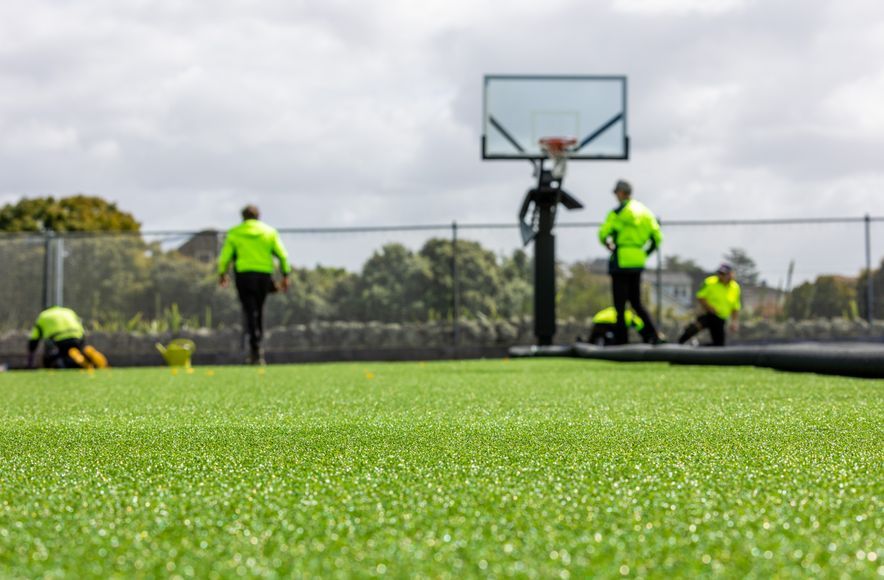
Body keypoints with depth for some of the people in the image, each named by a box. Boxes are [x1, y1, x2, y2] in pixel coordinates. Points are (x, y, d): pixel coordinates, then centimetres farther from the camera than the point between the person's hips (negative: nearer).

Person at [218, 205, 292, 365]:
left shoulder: (234, 233, 4)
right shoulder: (270, 232, 9)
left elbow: (225, 257, 2)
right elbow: (282, 255, 3)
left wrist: (222, 274, 16)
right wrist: (285, 275, 7)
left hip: (244, 275, -2)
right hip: (264, 275, 2)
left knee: (250, 312, -3)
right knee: (259, 310, 16)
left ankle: (255, 349, -13)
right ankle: (256, 348, 17)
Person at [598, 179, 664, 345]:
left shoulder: (617, 213, -9)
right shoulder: (645, 212, 12)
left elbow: (603, 235, -15)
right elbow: (657, 238, 10)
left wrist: (611, 247, 4)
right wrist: (645, 254, 14)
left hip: (621, 262, -6)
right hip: (638, 262, 6)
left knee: (620, 305, -1)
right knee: (636, 302, 16)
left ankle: (621, 341, 0)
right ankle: (654, 335, 0)